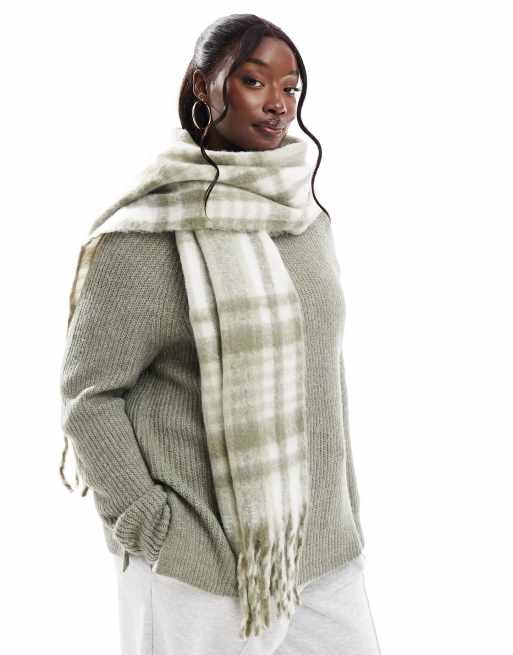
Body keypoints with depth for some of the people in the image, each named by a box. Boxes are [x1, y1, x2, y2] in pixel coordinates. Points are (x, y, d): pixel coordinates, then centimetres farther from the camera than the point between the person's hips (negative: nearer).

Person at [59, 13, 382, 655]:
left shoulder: (307, 218, 6)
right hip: (199, 562, -5)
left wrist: (344, 510, 15)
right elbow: (88, 392, -9)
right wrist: (148, 526, -13)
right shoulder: (147, 236, -13)